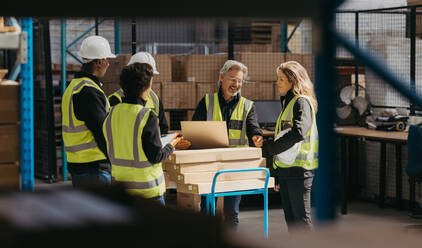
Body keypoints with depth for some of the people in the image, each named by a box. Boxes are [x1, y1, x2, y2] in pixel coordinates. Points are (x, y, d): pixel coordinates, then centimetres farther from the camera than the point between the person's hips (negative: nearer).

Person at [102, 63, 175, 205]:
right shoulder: (147, 117, -18)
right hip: (147, 189, -6)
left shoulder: (112, 114, 0)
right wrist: (169, 148, 4)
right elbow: (156, 157, -15)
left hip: (119, 183, 6)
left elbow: (111, 153, 6)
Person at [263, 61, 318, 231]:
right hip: (285, 168, 9)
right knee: (290, 219, 11)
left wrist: (269, 147, -17)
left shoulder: (302, 102, -9)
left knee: (301, 218, -6)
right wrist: (278, 176, 22)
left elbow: (299, 133, -25)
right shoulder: (287, 103, 19)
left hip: (299, 167, -9)